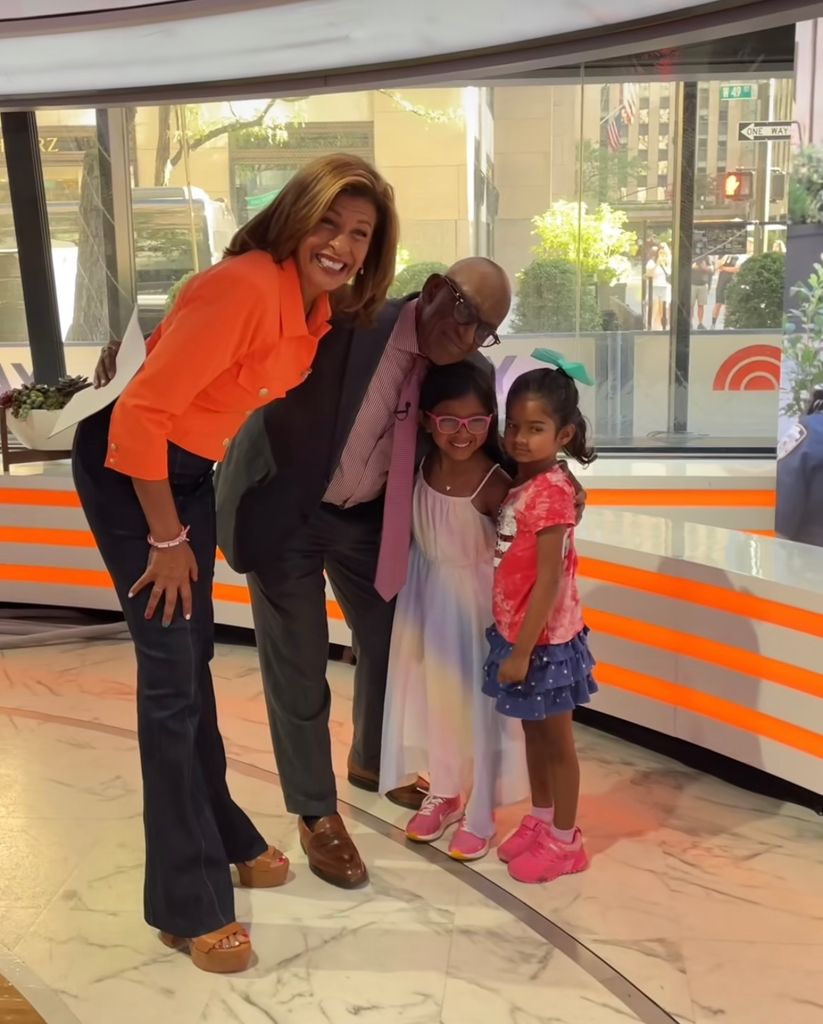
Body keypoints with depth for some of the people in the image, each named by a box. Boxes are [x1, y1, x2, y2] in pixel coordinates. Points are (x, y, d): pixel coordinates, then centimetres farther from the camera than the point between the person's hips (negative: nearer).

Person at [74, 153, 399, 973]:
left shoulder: (319, 307, -1)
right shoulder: (244, 288, -28)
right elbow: (140, 415, -29)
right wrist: (168, 540, -20)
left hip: (191, 470, 8)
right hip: (126, 470, -8)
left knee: (196, 657, 17)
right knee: (171, 675, -6)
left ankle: (220, 835, 35)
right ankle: (187, 904, 6)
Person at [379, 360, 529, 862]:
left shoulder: (496, 485, -22)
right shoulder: (420, 467, -7)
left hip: (475, 604, -5)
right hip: (427, 599, 5)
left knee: (479, 703, 8)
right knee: (434, 697, 18)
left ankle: (480, 815, 26)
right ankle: (444, 793, 39)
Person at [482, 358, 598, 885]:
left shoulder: (551, 492, -23)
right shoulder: (522, 483, 3)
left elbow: (549, 583, -23)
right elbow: (515, 569, 7)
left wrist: (522, 652, -20)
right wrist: (514, 643, 8)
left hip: (545, 640, -8)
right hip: (517, 632, 8)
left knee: (557, 741, 8)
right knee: (534, 733, 21)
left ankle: (565, 841, 24)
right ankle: (540, 820, 38)